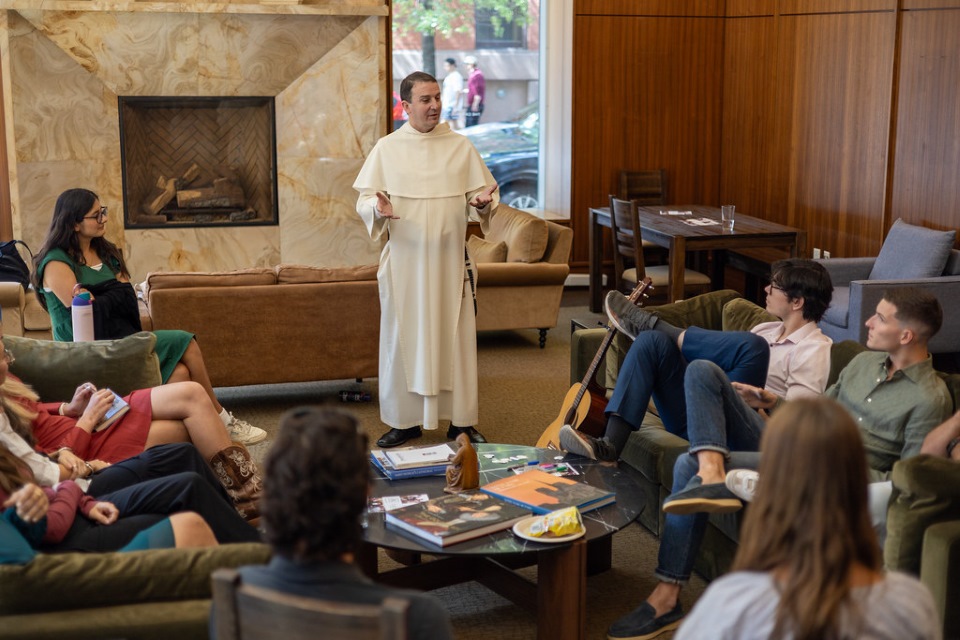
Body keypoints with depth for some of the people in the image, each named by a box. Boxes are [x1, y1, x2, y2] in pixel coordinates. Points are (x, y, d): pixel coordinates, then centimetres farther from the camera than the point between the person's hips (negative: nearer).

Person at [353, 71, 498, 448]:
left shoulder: (461, 147, 6)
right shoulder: (386, 149, 4)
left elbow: (482, 192, 7)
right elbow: (364, 200, 2)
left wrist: (483, 202, -16)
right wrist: (378, 208, -20)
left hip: (451, 260, 1)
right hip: (404, 261, 0)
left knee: (456, 338, 3)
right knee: (403, 338, 3)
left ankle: (462, 421, 13)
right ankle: (404, 420, 14)